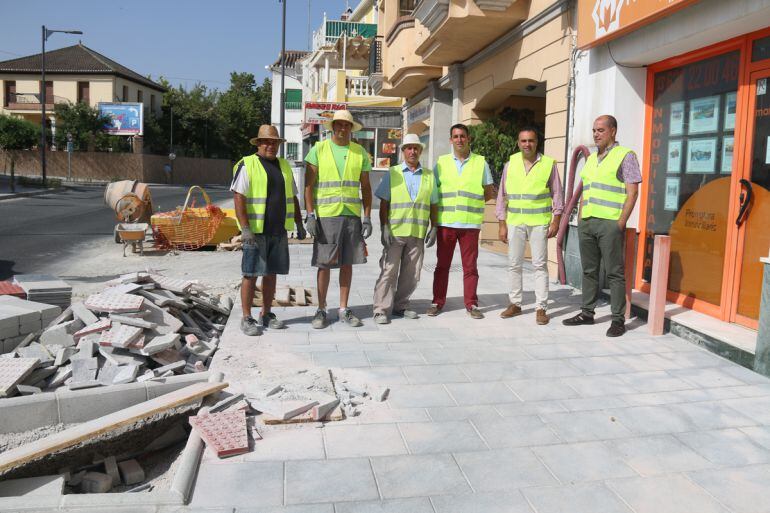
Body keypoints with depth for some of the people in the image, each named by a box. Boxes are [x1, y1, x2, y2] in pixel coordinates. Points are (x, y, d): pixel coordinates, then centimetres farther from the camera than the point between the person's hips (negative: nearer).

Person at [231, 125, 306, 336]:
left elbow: (292, 198, 19)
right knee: (251, 274, -2)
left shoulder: (284, 166, 15)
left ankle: (266, 315, 20)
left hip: (279, 231, 6)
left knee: (271, 273, 10)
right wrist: (245, 229, -19)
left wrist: (299, 224, 14)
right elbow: (239, 198, -11)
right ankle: (247, 318, 6)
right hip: (256, 231, -5)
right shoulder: (247, 165, -4)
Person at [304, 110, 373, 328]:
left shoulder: (360, 153, 9)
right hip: (325, 216, -2)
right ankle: (321, 310, 12)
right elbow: (309, 185, -1)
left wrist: (367, 217, 4)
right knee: (324, 264, 0)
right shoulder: (318, 149, 2)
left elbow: (366, 188, 11)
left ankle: (344, 309, 17)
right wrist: (310, 216, -9)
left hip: (352, 216, 3)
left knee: (347, 263, 7)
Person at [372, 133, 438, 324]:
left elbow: (433, 205, 16)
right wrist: (384, 227, -8)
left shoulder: (429, 176, 14)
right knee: (389, 271, -6)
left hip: (418, 233, 3)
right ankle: (381, 310, -1)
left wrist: (433, 228, 7)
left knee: (411, 274, 7)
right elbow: (383, 203, 2)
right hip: (395, 231, -3)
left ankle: (400, 306, 21)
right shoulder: (392, 173, 6)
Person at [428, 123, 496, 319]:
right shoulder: (441, 162, 10)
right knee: (442, 264, 5)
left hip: (470, 223, -1)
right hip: (446, 222, 1)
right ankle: (438, 302, 13)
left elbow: (489, 193, 10)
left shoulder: (481, 162, 8)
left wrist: (470, 201, 0)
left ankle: (471, 304, 12)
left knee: (470, 266, 3)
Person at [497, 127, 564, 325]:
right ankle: (515, 304, 18)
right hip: (515, 222, 3)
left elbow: (557, 194, 4)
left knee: (540, 265, -2)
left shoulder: (548, 164, 2)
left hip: (539, 222, -2)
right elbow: (502, 196, 8)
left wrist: (556, 221, -5)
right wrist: (502, 225, 3)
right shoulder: (510, 165, 7)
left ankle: (541, 308, 4)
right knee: (514, 264, 7)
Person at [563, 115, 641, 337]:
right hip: (586, 223, 7)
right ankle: (587, 312, 19)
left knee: (614, 272, -3)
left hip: (610, 223, -7)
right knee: (589, 270, 10)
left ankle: (618, 319, 2)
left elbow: (632, 192, -7)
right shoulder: (591, 158, 20)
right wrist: (580, 218, 13)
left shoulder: (625, 155, -1)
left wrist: (621, 223, -13)